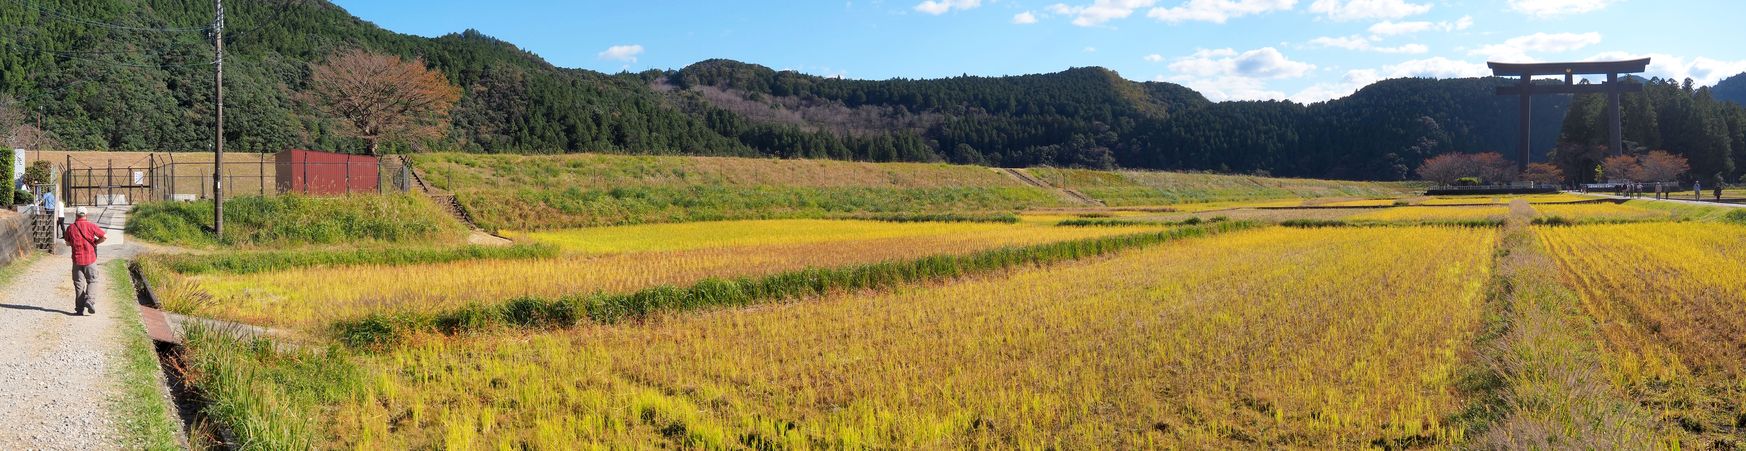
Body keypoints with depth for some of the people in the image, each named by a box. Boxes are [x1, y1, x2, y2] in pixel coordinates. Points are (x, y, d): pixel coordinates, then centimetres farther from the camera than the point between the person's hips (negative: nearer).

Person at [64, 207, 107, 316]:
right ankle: (88, 299, -12)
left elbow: (68, 243, 11)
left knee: (79, 284, 8)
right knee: (92, 281, 11)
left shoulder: (70, 228, 1)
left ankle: (80, 309, 7)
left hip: (77, 259, 2)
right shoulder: (91, 226, -5)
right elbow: (104, 237, -8)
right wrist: (95, 242, 7)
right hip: (90, 258, -2)